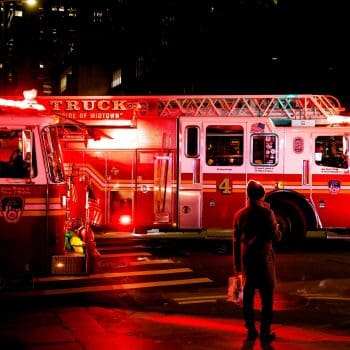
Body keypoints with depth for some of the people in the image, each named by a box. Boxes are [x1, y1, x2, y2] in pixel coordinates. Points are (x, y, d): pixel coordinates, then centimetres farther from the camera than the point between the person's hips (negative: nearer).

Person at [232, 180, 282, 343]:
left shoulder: (239, 215, 3)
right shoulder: (266, 213, -12)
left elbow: (236, 241, 7)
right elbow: (276, 237, -11)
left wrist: (237, 264, 15)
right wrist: (277, 229, 11)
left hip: (246, 258, 4)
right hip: (264, 258, -4)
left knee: (248, 294, 11)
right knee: (267, 296, 4)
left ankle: (251, 330, 16)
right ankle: (265, 331, 4)